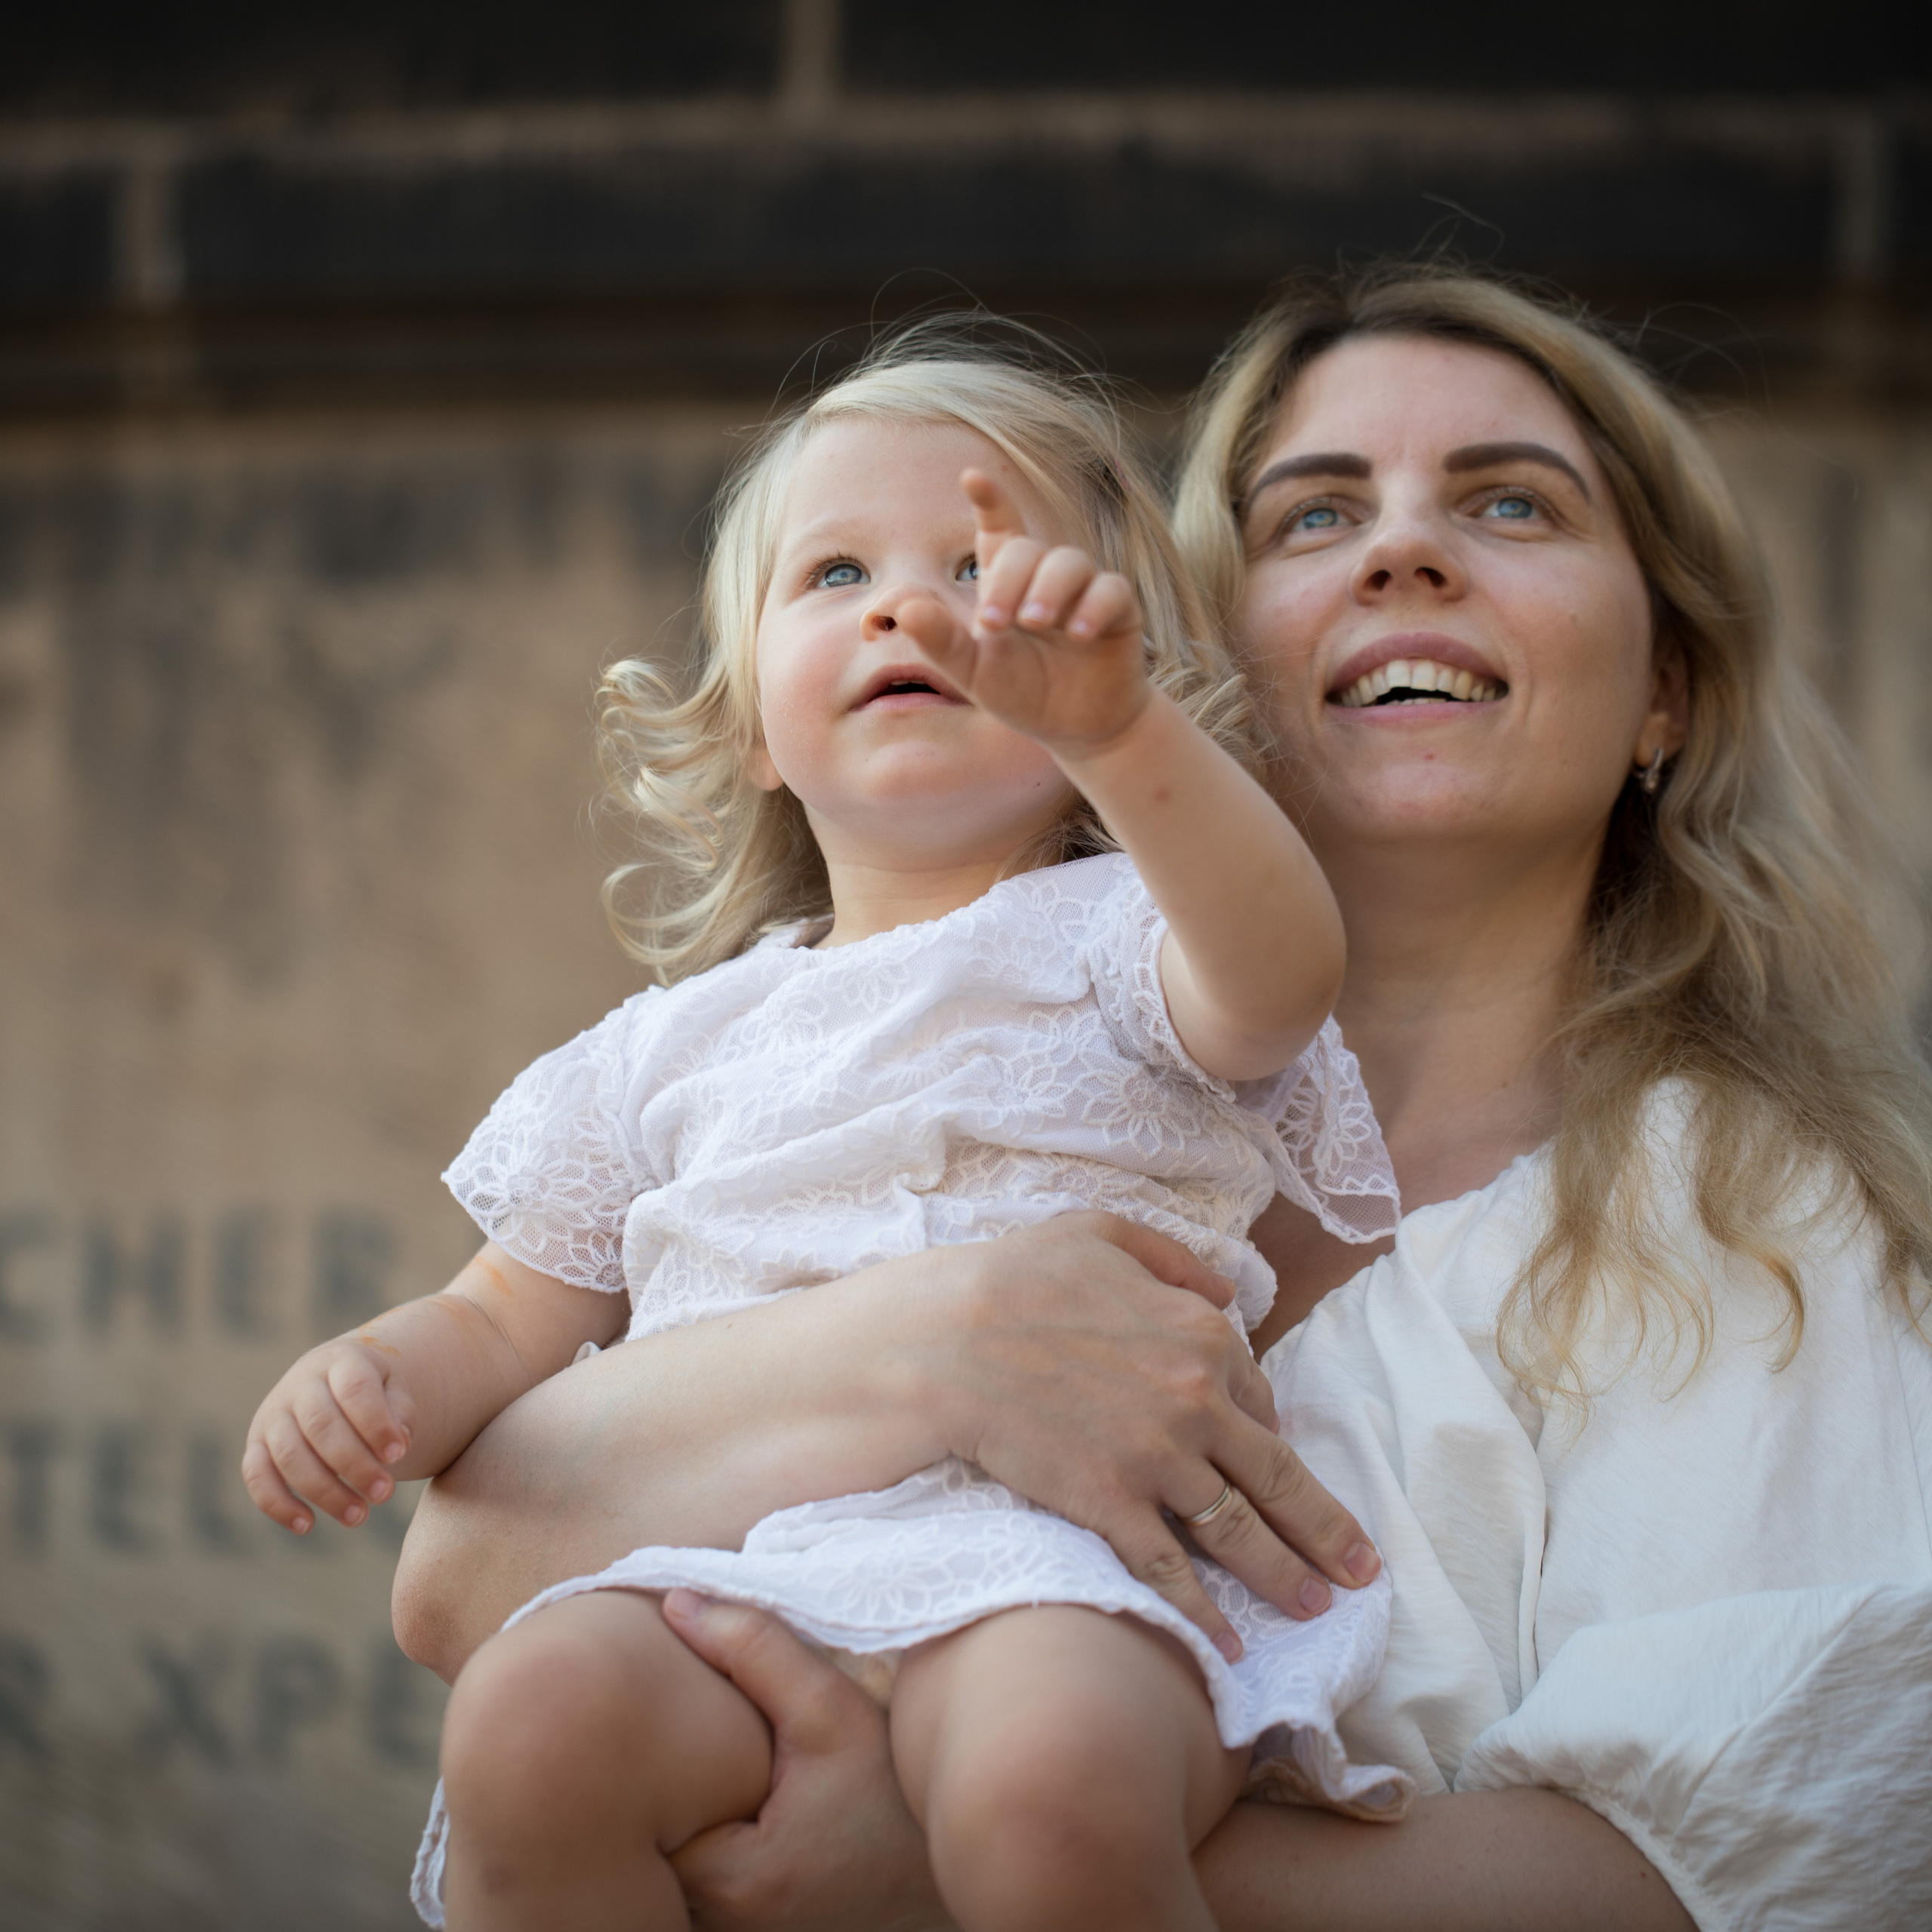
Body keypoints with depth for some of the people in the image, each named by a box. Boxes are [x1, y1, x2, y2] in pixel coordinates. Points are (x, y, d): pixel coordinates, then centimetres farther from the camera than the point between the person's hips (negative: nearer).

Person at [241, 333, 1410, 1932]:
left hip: (1058, 1543, -3)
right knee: (537, 1712, -31)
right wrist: (377, 1377, 5)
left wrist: (1114, 727, -27)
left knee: (1052, 1787, -38)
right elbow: (513, 1321, 29)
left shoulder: (1111, 935, 15)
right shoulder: (679, 1047, 28)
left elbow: (1283, 978, -10)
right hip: (720, 1575, 3)